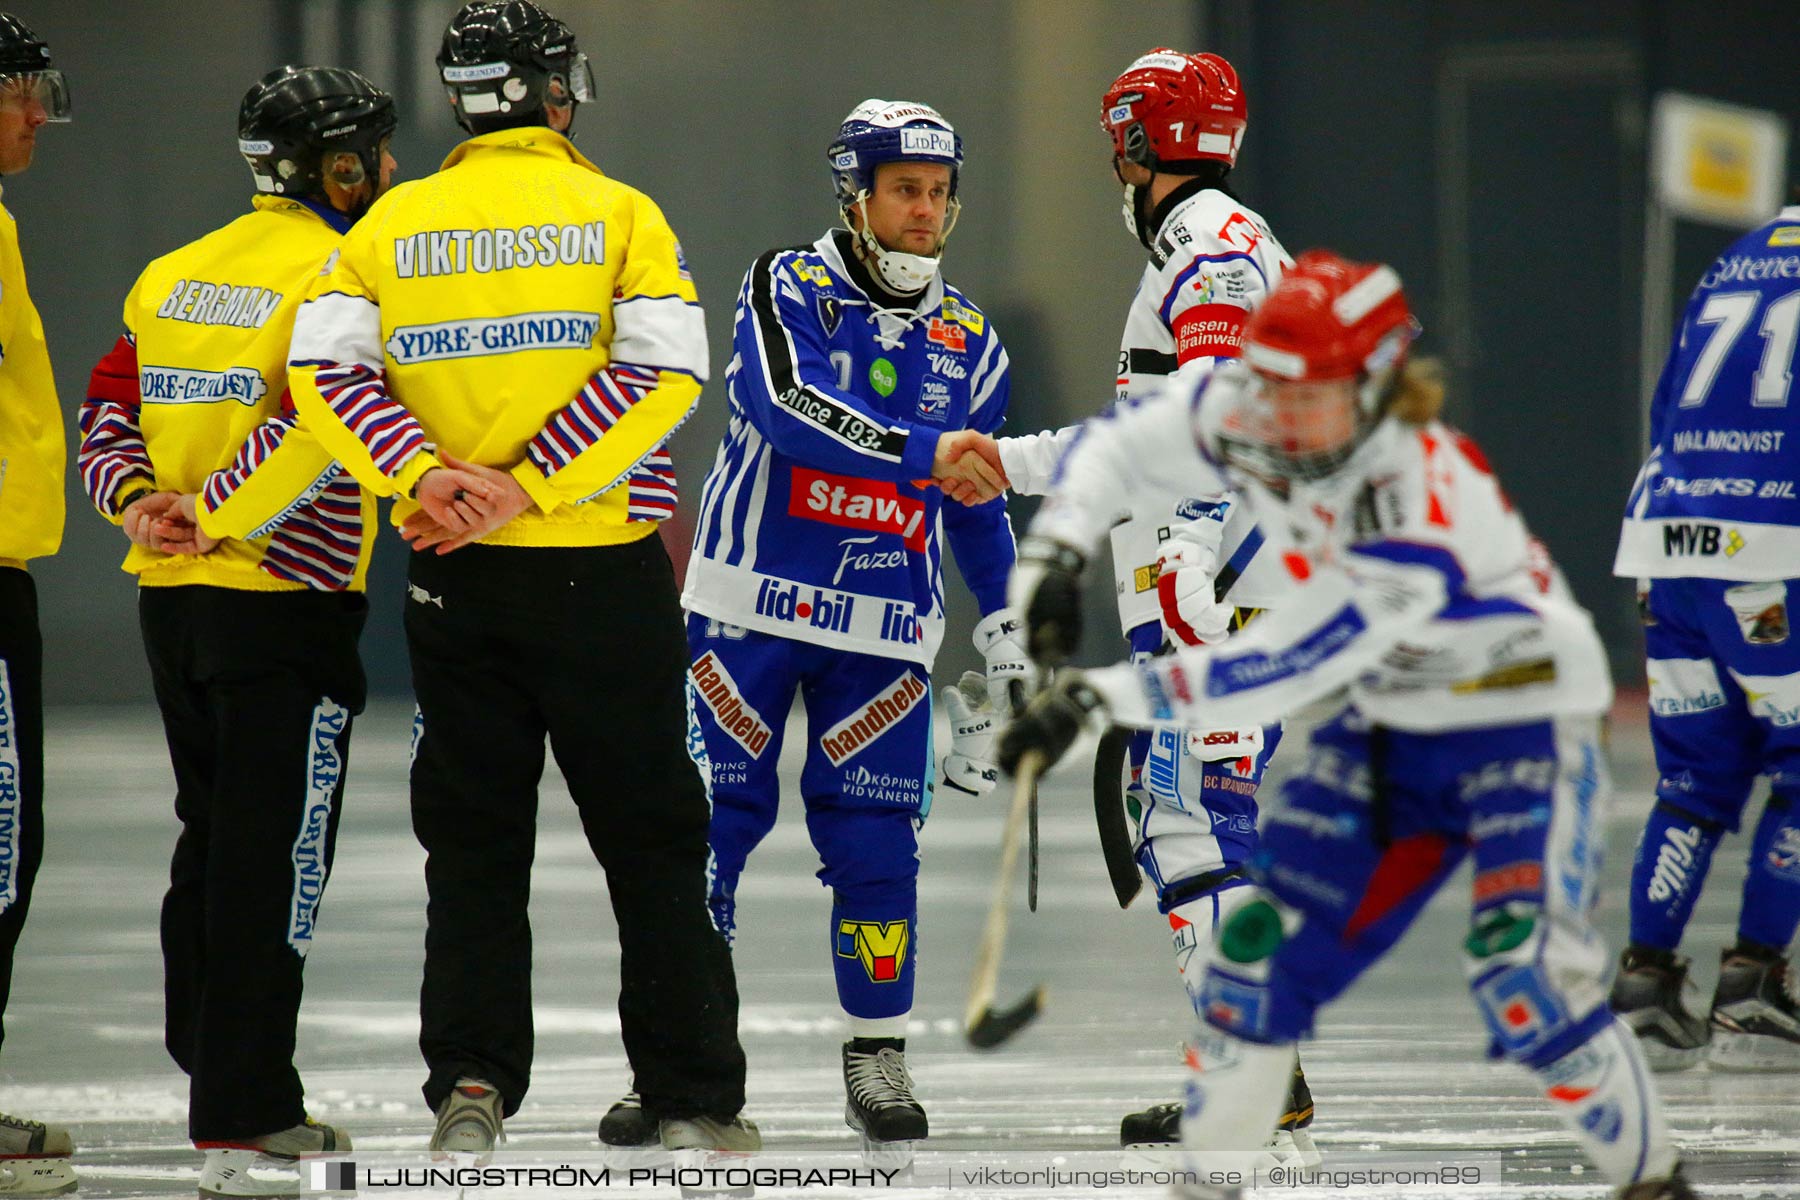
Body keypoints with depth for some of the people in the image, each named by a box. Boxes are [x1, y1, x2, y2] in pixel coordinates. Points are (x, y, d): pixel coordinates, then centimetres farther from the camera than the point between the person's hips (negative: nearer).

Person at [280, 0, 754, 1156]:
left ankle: (471, 1082, -1)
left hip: (454, 580, 2)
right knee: (652, 838, 7)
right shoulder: (617, 212, -1)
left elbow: (325, 363, -6)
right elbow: (663, 368, -14)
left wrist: (425, 479, -12)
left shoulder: (396, 222, 6)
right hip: (602, 571, -2)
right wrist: (528, 486, -15)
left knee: (474, 841, 11)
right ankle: (695, 1097, 8)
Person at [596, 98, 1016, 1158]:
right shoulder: (788, 289, -5)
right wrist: (922, 455, -35)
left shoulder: (969, 342, 9)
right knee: (709, 822, -5)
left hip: (885, 629, 3)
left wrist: (1008, 636, 14)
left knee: (875, 837, -3)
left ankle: (879, 1058, 10)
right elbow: (786, 408, -25)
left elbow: (979, 504, 18)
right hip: (753, 599, -3)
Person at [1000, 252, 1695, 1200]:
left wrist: (1103, 696, -38)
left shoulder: (1423, 507, -35)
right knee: (1266, 943, -1)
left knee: (1524, 973, -21)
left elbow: (1287, 669, -37)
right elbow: (1118, 445, 3)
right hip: (1387, 722, 7)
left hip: (1521, 723, -7)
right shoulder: (1243, 417, -14)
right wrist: (1055, 550, -15)